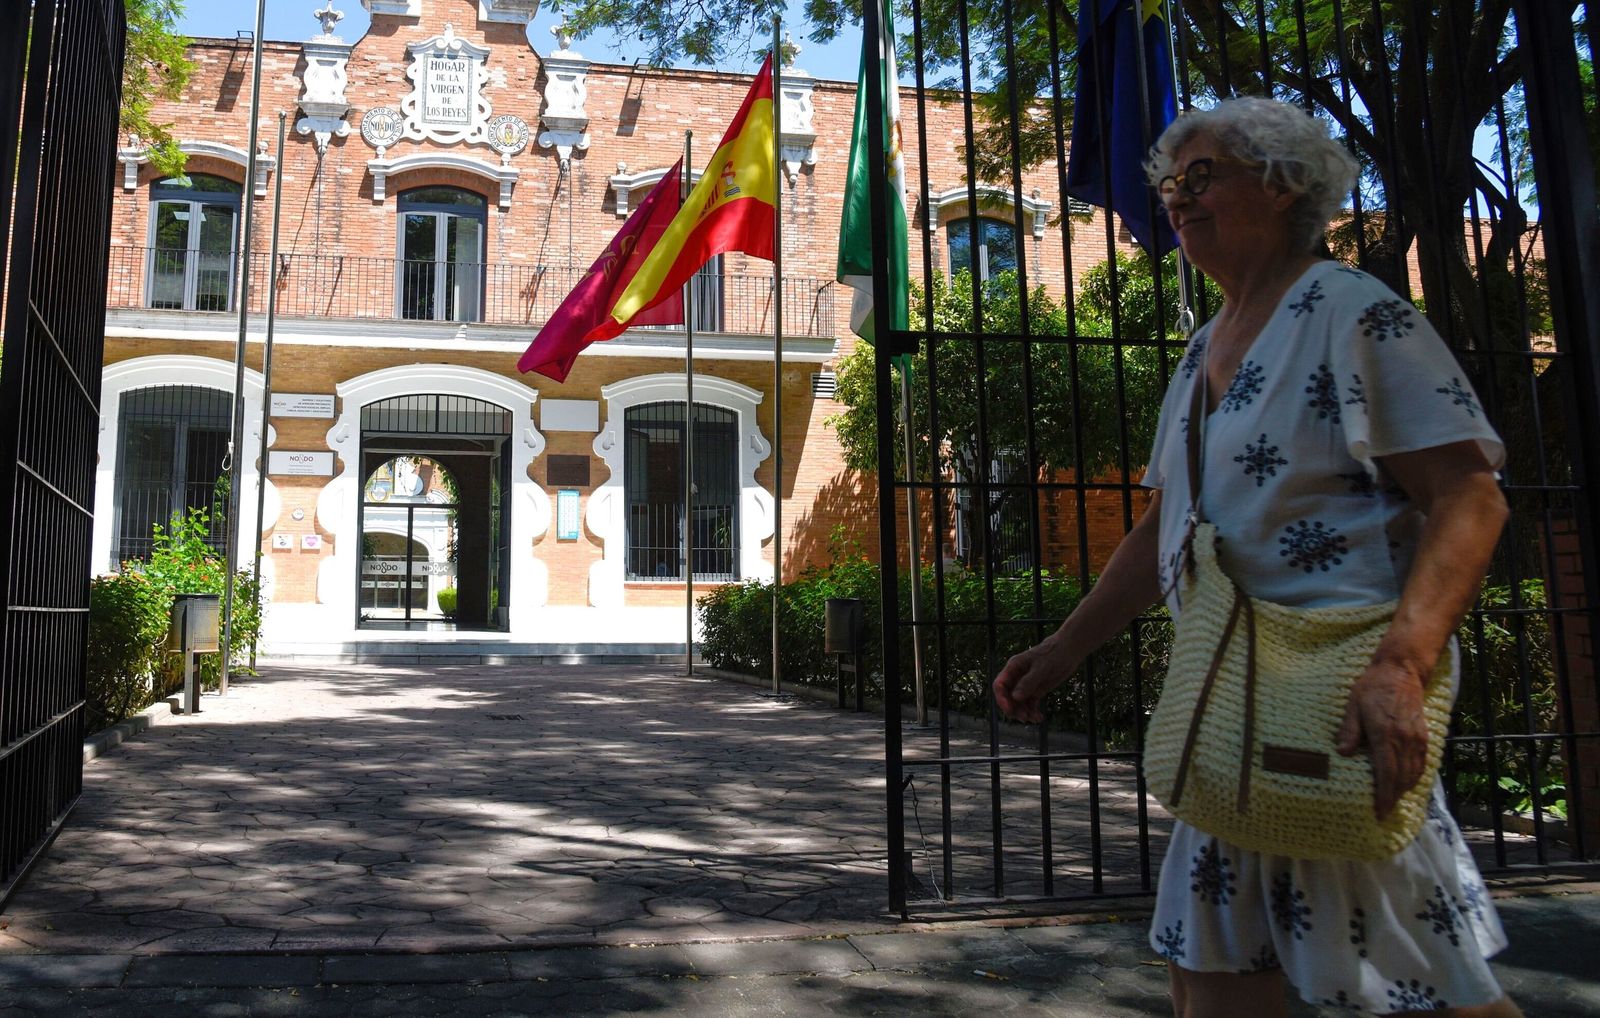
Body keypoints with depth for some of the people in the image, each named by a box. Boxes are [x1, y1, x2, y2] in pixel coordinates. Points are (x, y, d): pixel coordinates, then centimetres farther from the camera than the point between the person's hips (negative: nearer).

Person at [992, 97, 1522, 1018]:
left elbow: (1470, 499, -15)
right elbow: (1162, 535, 20)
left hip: (1340, 698, -8)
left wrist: (1399, 667, -29)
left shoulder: (1355, 314, -7)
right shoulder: (1204, 353, 17)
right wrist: (1061, 651, 14)